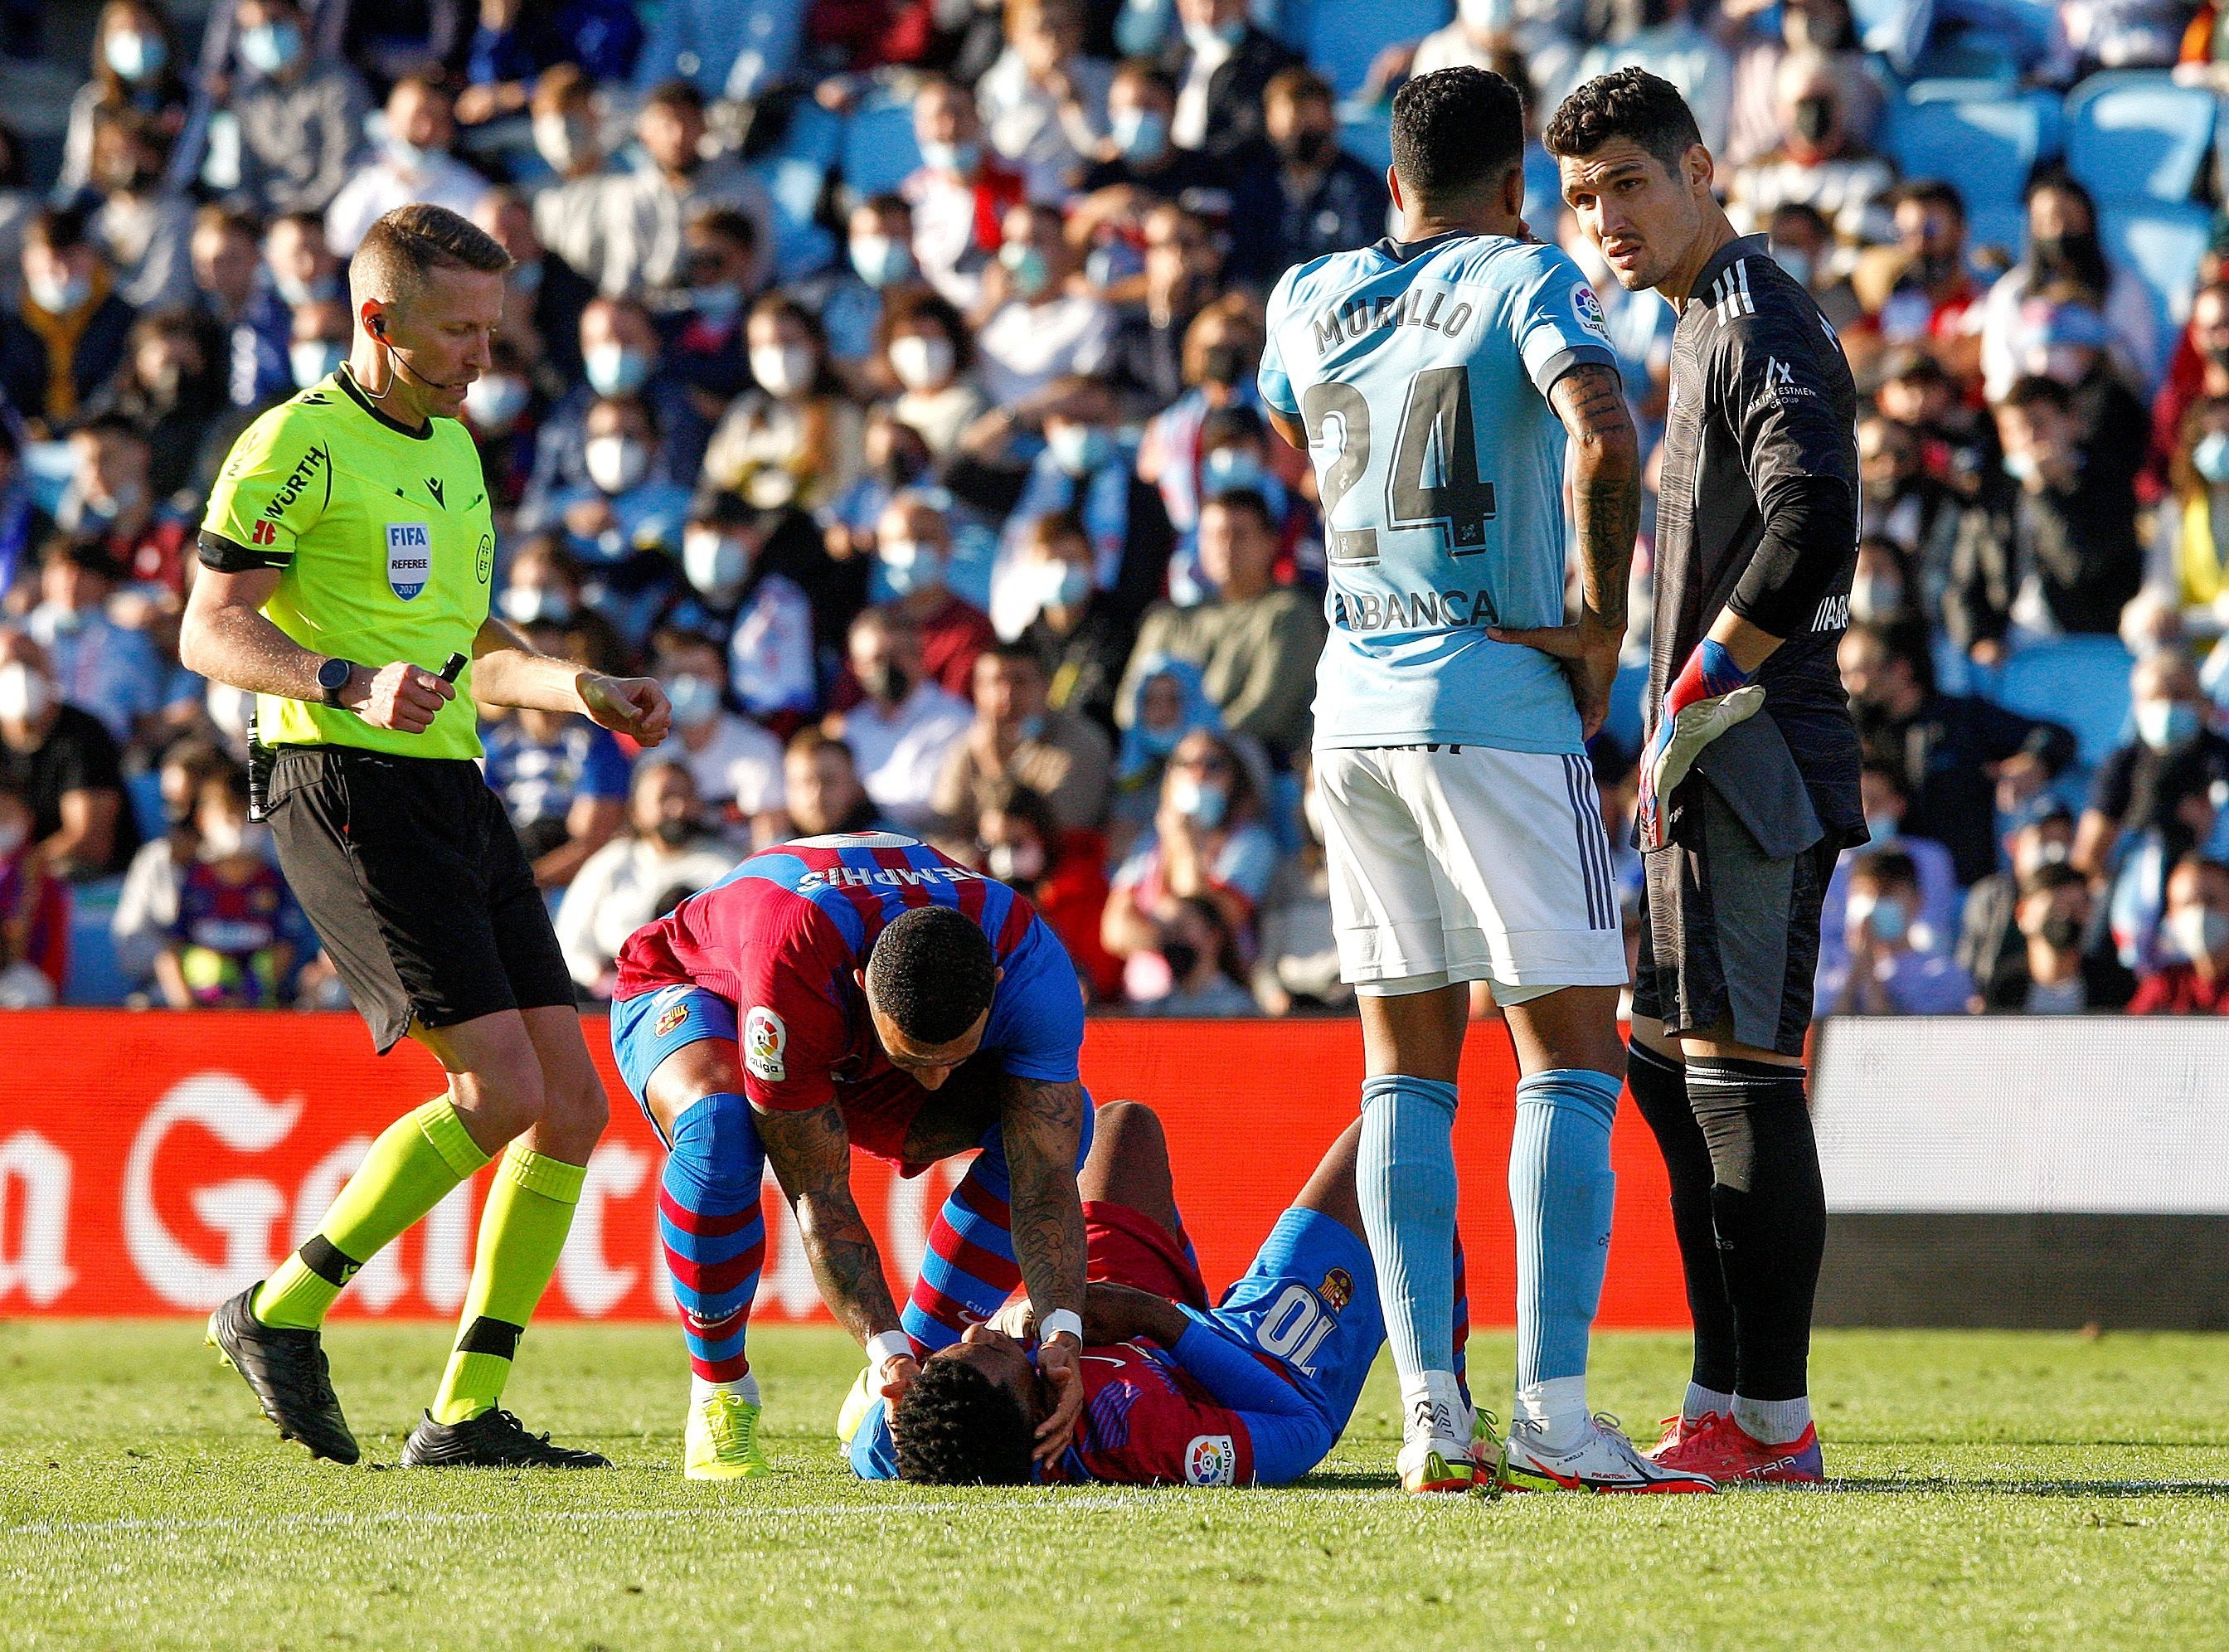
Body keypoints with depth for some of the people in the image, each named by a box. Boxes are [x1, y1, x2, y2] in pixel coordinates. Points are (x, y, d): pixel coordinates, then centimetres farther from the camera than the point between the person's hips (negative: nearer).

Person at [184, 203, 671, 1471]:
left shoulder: (453, 446, 20)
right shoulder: (300, 443, -7)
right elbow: (212, 628, -12)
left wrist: (583, 690, 13)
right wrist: (350, 685, -26)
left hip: (456, 794, 9)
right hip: (350, 794, -9)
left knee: (573, 1103, 1)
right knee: (500, 1088, -18)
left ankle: (467, 1415, 6)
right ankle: (281, 1316, -2)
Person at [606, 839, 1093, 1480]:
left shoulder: (1032, 965, -35)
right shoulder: (794, 965, -46)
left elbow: (1045, 1180, -34)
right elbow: (819, 1196, -39)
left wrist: (1062, 1333, -49)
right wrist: (884, 1349, -49)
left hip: (853, 1055, 4)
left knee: (1061, 1119, -20)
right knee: (720, 1129, -40)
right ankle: (720, 1395, -17)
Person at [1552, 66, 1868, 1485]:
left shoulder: (1759, 320, -12)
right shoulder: (1718, 325, 19)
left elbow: (1811, 525, -26)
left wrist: (1696, 692, -19)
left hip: (1756, 755, -11)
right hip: (1711, 769, 11)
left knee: (1743, 1076, -10)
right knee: (1674, 1069, 13)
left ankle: (1773, 1423, -9)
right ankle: (1728, 1407, 16)